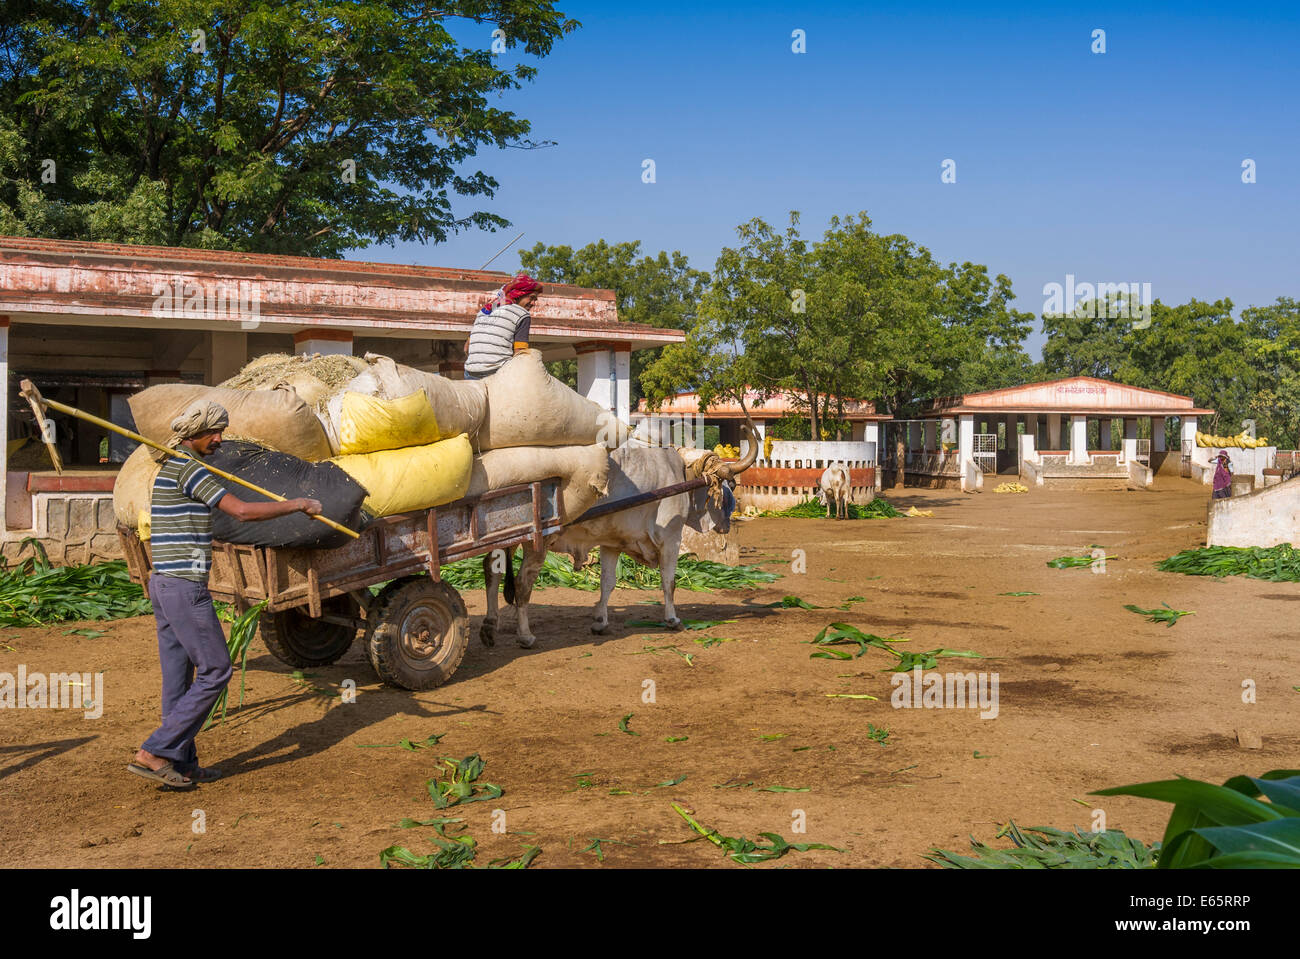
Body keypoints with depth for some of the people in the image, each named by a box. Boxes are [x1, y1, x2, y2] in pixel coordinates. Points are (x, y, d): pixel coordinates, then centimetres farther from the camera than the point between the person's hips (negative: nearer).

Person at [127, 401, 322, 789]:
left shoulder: (168, 468, 17)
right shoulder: (189, 469, -15)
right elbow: (243, 511, -21)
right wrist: (297, 505, -13)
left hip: (162, 583, 10)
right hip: (185, 586, -10)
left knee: (178, 676, 12)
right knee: (215, 671, -4)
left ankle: (182, 764, 17)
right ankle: (154, 753, -4)